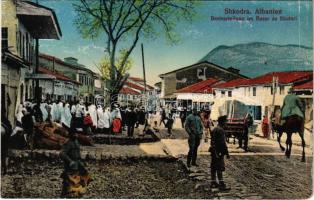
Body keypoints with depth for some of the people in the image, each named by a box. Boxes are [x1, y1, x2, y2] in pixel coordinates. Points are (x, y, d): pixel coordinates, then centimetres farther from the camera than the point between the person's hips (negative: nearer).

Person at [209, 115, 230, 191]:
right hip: (219, 152, -10)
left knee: (214, 167, 12)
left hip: (214, 151, 10)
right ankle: (221, 184, -7)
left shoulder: (214, 129, 14)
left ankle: (213, 182, 19)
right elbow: (223, 143, -20)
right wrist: (226, 152, -15)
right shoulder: (220, 130, -17)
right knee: (220, 168, -8)